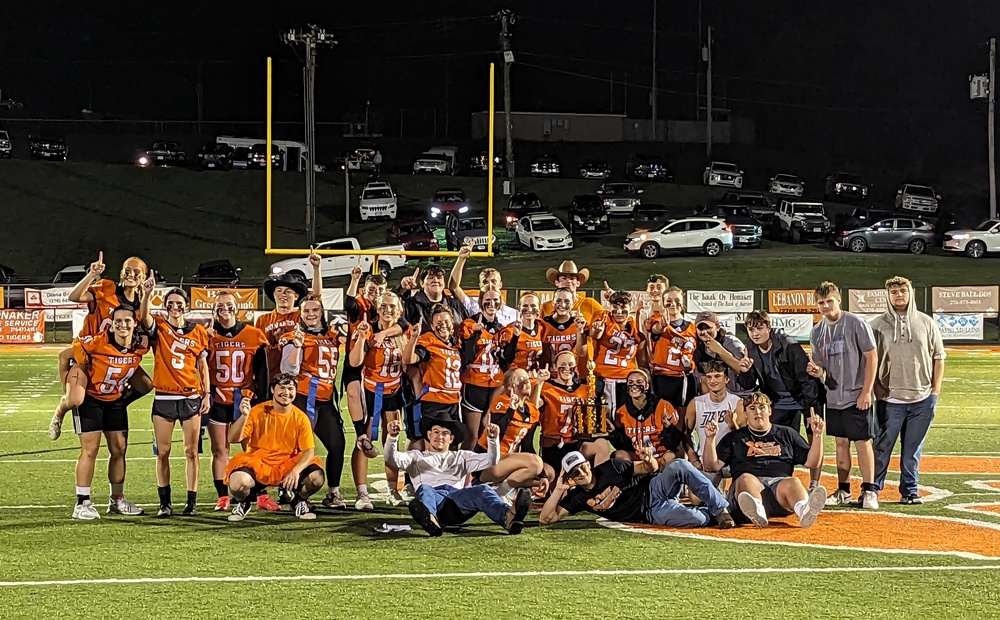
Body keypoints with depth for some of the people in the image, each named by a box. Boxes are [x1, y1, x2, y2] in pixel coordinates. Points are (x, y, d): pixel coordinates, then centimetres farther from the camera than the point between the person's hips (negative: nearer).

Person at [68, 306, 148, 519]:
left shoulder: (140, 347, -10)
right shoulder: (98, 342, -26)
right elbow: (76, 348, -15)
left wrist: (129, 391, 6)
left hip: (116, 401, 6)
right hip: (90, 399, -6)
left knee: (119, 450, 10)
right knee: (90, 449, -8)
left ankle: (117, 500, 23)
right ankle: (82, 504, -3)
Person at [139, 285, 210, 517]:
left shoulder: (198, 332, 7)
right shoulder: (159, 327, 3)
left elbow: (203, 365, 11)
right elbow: (144, 316, -19)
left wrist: (207, 394, 4)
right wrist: (147, 294, -36)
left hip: (191, 397, 1)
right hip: (164, 397, -1)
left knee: (191, 452, 3)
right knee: (163, 452, 2)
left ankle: (192, 502, 8)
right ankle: (165, 503, 9)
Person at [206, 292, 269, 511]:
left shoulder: (254, 336, 1)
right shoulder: (208, 336, 3)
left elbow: (261, 371, 4)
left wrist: (262, 399, 1)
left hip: (244, 400, -1)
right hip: (217, 400, 1)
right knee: (220, 450, 2)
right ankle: (222, 498, 6)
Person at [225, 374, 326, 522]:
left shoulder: (300, 418, -5)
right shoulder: (257, 412, -9)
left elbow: (309, 451, -8)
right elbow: (233, 439, -13)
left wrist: (296, 471, -28)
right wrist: (244, 416, -30)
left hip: (288, 465, 2)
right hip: (258, 464, -2)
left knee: (317, 478, -24)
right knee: (238, 481, -34)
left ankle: (299, 502, 13)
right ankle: (242, 502, 7)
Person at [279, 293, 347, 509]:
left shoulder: (332, 335, 14)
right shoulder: (295, 337, -5)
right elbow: (289, 370, -15)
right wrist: (296, 345, -29)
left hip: (326, 401, 6)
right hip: (303, 399, -6)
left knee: (337, 444, 5)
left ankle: (333, 493, 15)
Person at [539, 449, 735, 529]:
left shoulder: (610, 468, -3)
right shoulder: (577, 497, -1)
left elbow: (651, 469, 1)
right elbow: (546, 518, -9)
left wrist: (649, 461, -24)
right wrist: (559, 490, -19)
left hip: (654, 490, 1)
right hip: (652, 513, -1)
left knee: (679, 466, -33)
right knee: (698, 519, -31)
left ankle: (721, 508, -16)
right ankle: (712, 513, 6)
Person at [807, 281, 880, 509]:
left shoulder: (856, 324, -10)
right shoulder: (817, 332, 8)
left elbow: (872, 357, -10)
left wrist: (866, 392, -15)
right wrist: (816, 371, -12)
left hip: (857, 397, -6)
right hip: (833, 396, 6)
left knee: (862, 442, -5)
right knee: (841, 443, 11)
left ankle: (869, 491, 0)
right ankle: (843, 491, 17)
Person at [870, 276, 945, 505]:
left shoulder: (926, 323, 6)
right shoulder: (878, 325, 2)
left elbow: (938, 357, 10)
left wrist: (936, 390, 4)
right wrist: (877, 388, -3)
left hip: (922, 399, 2)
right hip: (891, 399, -2)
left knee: (913, 449, 8)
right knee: (882, 447, -1)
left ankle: (909, 490, 17)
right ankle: (872, 489, 7)